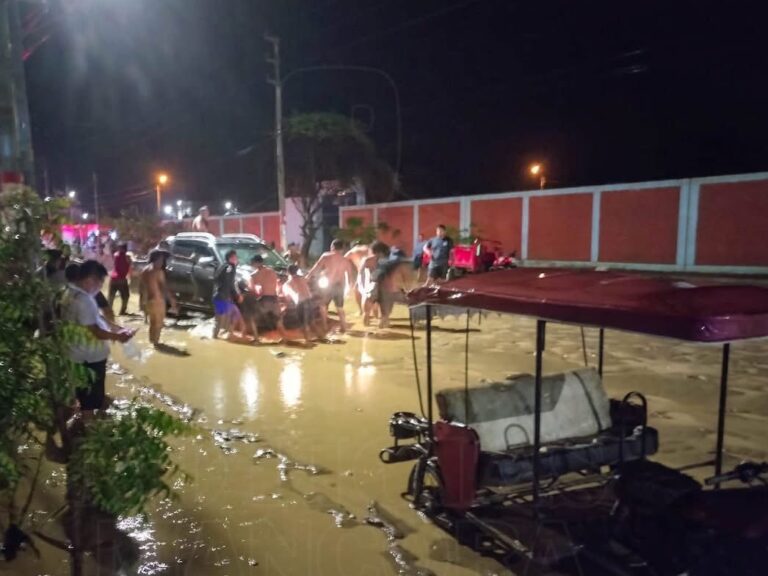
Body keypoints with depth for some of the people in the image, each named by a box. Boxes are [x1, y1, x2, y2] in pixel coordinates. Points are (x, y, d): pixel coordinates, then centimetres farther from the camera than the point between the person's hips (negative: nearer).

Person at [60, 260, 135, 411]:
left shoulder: (72, 293, 6)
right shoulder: (83, 300, -28)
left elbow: (97, 318, 12)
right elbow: (95, 331, -26)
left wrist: (118, 328, 5)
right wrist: (118, 336, -11)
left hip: (80, 355, 10)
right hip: (90, 358, -10)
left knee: (85, 397, 25)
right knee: (93, 400, 7)